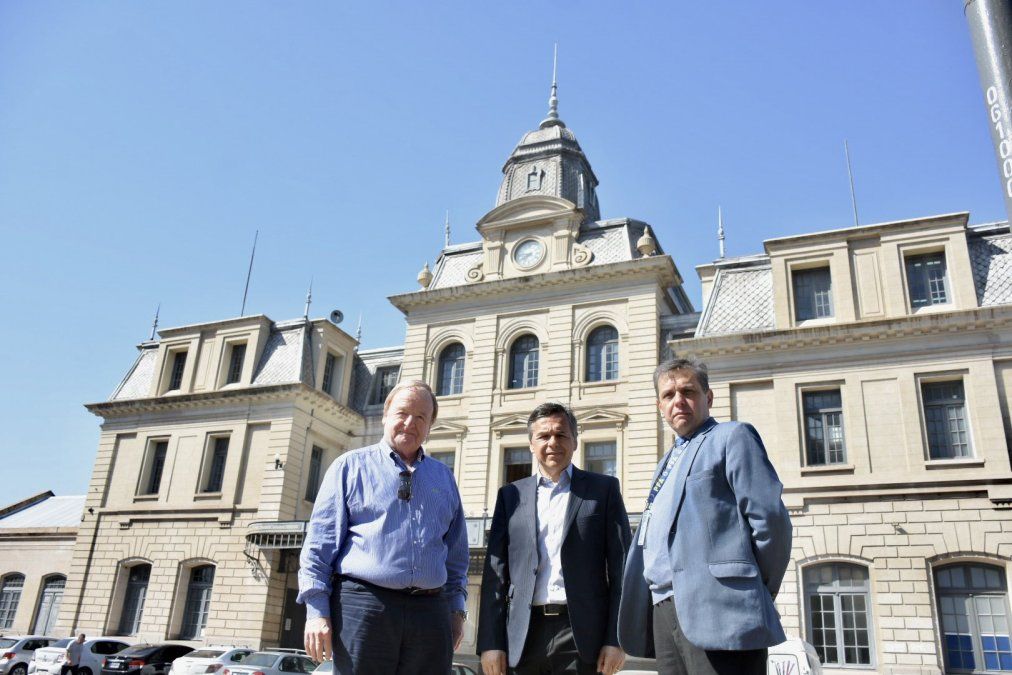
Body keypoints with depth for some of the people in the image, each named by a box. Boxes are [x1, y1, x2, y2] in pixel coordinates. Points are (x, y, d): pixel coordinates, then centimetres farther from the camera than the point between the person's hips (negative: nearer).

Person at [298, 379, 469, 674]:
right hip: (362, 605, -3)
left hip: (430, 611, 4)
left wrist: (456, 608, 13)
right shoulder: (350, 466, 6)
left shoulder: (443, 476, 17)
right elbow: (320, 542, 0)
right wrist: (317, 610, -7)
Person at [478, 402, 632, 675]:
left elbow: (620, 568, 1)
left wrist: (615, 639, -6)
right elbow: (496, 572, 8)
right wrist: (491, 642, 1)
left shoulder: (603, 489, 5)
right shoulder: (511, 495, 11)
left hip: (582, 633, -2)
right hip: (525, 635, 2)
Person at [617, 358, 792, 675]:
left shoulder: (732, 436, 1)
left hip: (714, 609, -7)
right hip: (663, 612, 8)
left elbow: (770, 518, -8)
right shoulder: (667, 462, 25)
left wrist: (757, 596, -2)